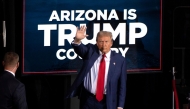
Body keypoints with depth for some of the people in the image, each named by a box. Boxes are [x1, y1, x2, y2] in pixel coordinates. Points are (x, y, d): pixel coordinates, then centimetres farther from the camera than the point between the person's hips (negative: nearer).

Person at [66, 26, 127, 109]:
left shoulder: (119, 60, -1)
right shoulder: (90, 51, 3)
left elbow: (122, 85, 0)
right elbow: (80, 48, -18)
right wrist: (77, 40, -41)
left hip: (107, 102, -1)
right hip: (88, 100, 1)